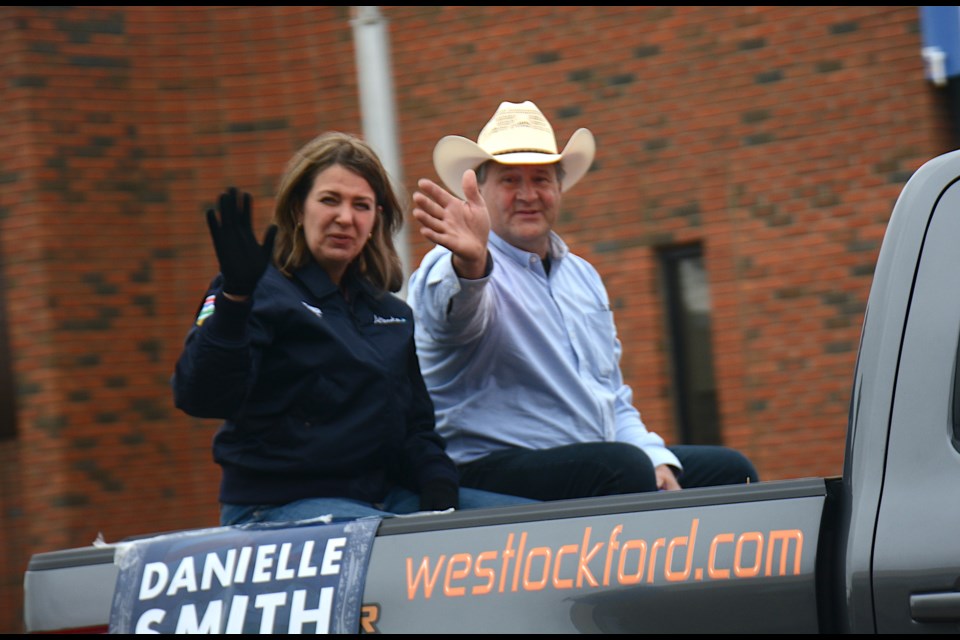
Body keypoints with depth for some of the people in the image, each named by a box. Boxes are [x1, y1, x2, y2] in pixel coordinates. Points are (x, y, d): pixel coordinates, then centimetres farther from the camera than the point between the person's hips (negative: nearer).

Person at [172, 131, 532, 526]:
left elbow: (416, 422, 26)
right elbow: (200, 397, -19)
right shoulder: (263, 292, -2)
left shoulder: (393, 314, 21)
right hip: (280, 505, -8)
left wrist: (438, 480, 4)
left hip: (383, 497, 8)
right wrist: (234, 297, -32)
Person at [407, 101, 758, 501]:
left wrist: (655, 458, 6)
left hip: (599, 462, 8)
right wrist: (470, 263, -57)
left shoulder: (582, 276, 21)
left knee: (728, 470, -9)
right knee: (624, 466, -33)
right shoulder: (451, 268, -6)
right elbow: (460, 307, -33)